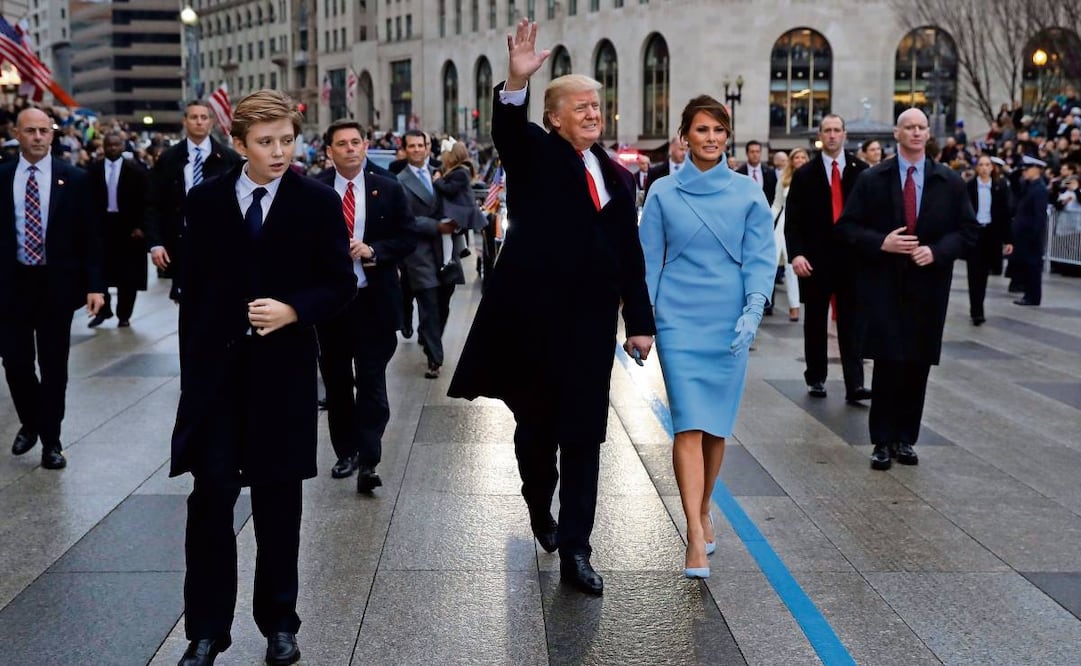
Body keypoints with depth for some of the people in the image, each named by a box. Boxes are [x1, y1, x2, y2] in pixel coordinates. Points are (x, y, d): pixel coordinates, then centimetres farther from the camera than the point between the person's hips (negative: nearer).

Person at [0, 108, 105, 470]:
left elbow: (90, 235, -1)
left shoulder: (74, 179, 0)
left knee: (54, 365, 5)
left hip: (57, 283, -1)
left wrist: (95, 284, -7)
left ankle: (51, 440, 17)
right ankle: (29, 423, 30)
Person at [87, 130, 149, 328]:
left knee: (127, 274, 3)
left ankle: (124, 315, 12)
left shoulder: (136, 170, -2)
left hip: (127, 226, -2)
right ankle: (102, 310, 19)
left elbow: (144, 201, -3)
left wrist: (140, 226, -10)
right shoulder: (93, 170, 4)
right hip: (101, 224, 2)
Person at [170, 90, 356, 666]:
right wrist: (191, 370, 3)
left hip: (283, 367, 0)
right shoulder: (205, 201, 3)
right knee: (211, 494, -4)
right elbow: (193, 288, 5)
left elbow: (341, 282, 0)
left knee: (278, 500, 9)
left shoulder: (319, 202, -1)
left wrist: (294, 310, -18)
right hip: (216, 366, 1)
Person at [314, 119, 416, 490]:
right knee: (336, 382, 11)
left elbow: (407, 239, 0)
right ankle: (345, 453, 25)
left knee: (372, 383, -5)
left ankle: (368, 462, -4)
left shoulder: (388, 190, 1)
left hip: (374, 301, -1)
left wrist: (372, 250, -15)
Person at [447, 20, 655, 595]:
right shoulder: (534, 154, 1)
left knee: (583, 435, 2)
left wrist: (640, 321, 9)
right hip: (533, 316, -3)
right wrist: (515, 83, -41)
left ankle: (574, 550, 7)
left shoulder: (618, 176, 13)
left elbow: (630, 255, 13)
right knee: (536, 423, 11)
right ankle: (539, 505, 39)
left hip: (591, 321, 3)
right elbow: (506, 131, -23)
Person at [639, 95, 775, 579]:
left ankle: (703, 511, 30)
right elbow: (649, 260, 5)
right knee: (689, 424, -10)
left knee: (716, 424, 10)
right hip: (679, 320, -1)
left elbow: (760, 258, 1)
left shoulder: (748, 193, 3)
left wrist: (754, 308, -15)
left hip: (730, 322, 1)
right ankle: (696, 536, -12)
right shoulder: (664, 193, 3)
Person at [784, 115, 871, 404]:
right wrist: (796, 254, -13)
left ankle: (854, 385, -3)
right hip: (816, 260, 1)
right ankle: (816, 378, 21)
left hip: (852, 258, 0)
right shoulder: (804, 174, 3)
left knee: (852, 323, -2)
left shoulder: (861, 171, 3)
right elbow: (792, 219, -1)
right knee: (815, 322, 10)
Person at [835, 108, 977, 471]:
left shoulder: (950, 182, 6)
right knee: (888, 363, -6)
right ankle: (883, 441, 4)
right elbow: (846, 227, 2)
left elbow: (968, 230, 7)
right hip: (884, 285, -2)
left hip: (928, 286, 2)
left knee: (918, 364, 5)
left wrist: (937, 251, -10)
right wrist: (881, 243, -14)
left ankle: (906, 439, 16)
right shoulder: (872, 179, 3)